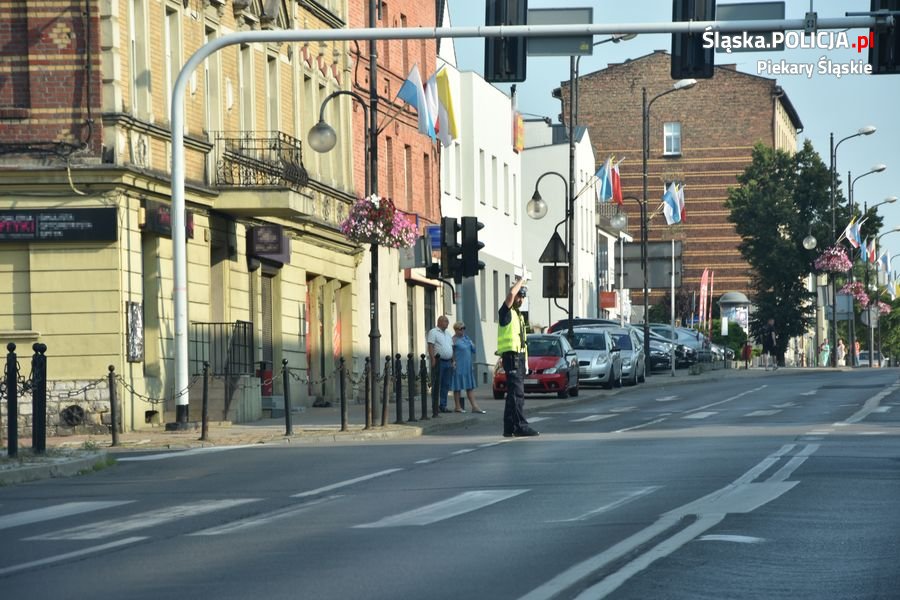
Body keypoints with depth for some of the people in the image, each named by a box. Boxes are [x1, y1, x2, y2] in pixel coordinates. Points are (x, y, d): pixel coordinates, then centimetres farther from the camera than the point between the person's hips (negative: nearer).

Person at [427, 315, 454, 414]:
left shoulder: (448, 334, 20)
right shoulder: (433, 332, -3)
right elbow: (430, 346, -11)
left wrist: (453, 361, 15)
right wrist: (433, 359, -20)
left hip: (448, 362, 7)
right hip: (439, 361, -7)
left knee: (446, 385, 7)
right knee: (436, 385, -6)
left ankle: (443, 405, 11)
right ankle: (435, 406, -4)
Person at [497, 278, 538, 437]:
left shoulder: (519, 315, 22)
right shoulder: (506, 312, -5)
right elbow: (511, 294, -24)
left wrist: (525, 359, 21)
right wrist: (520, 281, -7)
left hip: (520, 356, 9)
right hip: (511, 356, -9)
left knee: (513, 394, 10)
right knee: (517, 392, -14)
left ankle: (509, 428, 12)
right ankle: (521, 426, -19)